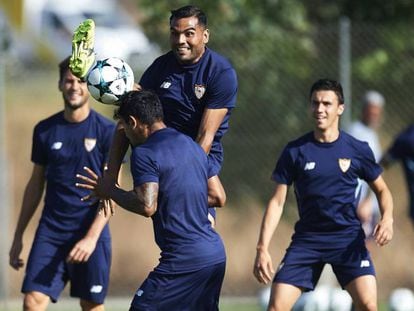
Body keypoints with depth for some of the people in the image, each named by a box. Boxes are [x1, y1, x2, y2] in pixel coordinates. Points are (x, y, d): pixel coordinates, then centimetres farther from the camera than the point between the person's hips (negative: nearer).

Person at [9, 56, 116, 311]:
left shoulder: (107, 131, -4)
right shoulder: (45, 130, 7)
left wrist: (91, 237, -17)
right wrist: (18, 237, 13)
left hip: (92, 233, -3)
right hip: (51, 230, 3)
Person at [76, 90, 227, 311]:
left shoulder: (145, 154, -10)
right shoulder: (193, 147, 17)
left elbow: (147, 206, -21)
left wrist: (110, 192, -7)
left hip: (183, 259, -8)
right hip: (216, 254, 8)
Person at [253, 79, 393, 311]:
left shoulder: (357, 150, 0)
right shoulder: (295, 151, 0)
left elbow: (381, 190, 12)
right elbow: (277, 201, 2)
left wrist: (387, 218, -10)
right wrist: (262, 248, -7)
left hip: (348, 239, -1)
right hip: (307, 238, 1)